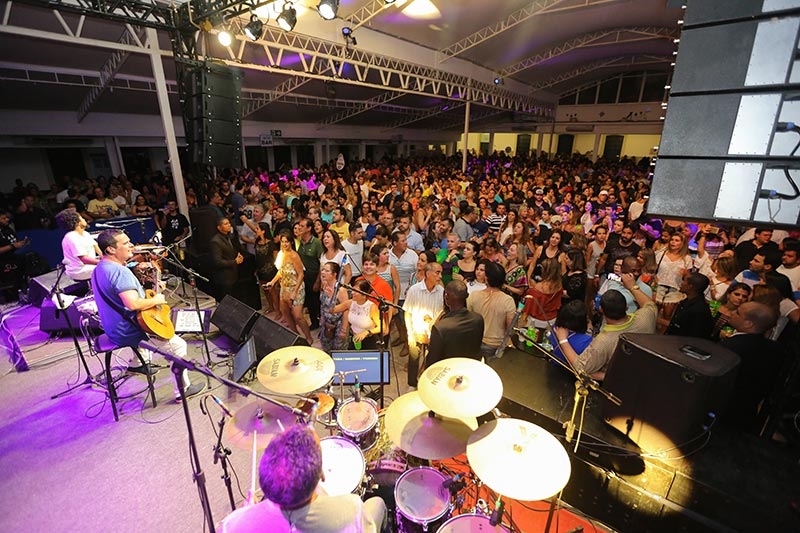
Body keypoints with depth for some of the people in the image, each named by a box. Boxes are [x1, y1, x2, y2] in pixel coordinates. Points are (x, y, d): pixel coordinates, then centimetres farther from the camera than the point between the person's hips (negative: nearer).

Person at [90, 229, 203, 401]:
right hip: (128, 333, -10)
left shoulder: (99, 269, 7)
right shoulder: (120, 272, -27)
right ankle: (183, 390, 4)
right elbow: (133, 304, -38)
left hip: (114, 328, 10)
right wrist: (156, 300, -20)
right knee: (179, 345, -5)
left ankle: (138, 364, 43)